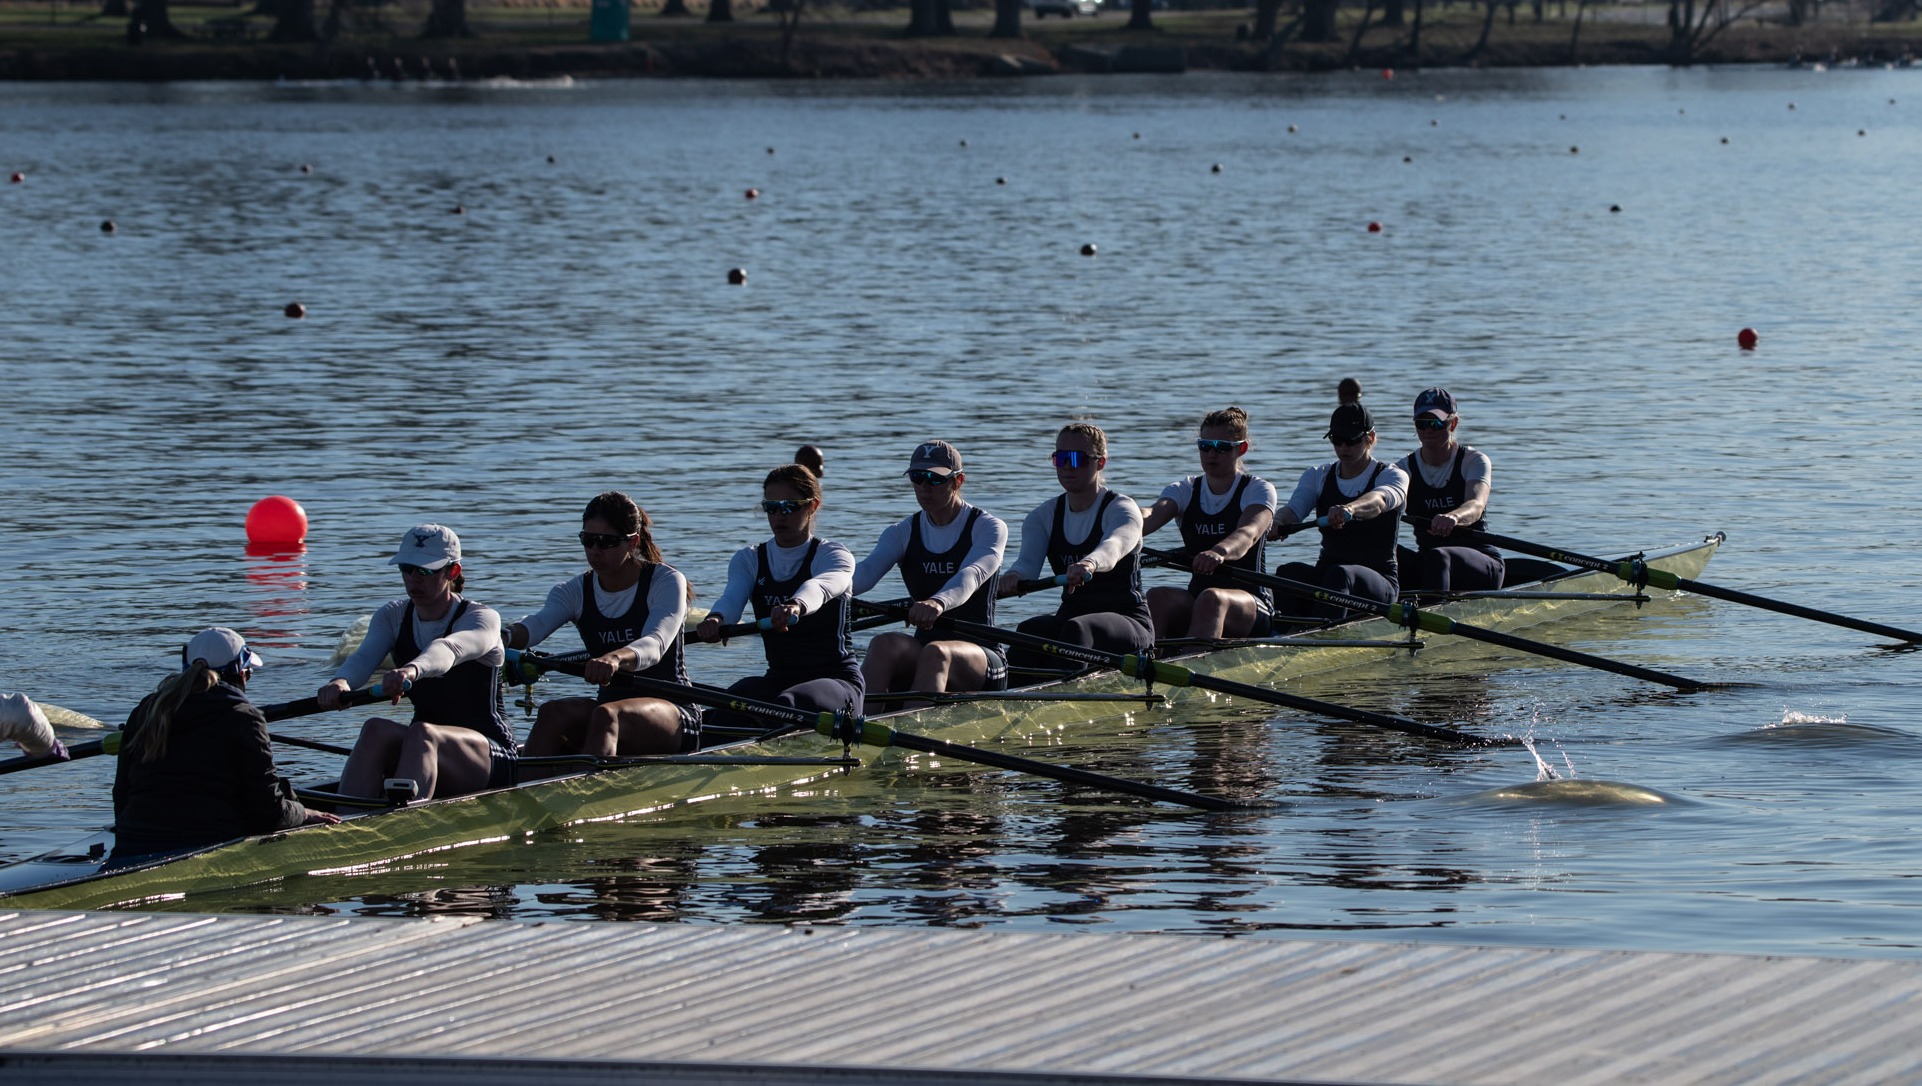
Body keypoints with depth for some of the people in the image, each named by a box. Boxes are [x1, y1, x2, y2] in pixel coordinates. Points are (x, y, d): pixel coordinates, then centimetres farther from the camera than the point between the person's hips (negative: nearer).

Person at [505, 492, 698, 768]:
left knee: (605, 716, -36)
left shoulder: (666, 582, -6)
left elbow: (655, 645, -25)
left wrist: (616, 658, -48)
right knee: (553, 712, -27)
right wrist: (504, 637, -41)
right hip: (612, 706, 5)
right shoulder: (575, 591, 6)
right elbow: (538, 623, -16)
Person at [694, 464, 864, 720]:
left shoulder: (832, 555, -4)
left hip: (837, 679, -4)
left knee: (786, 704, -38)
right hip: (778, 678, 4)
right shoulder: (749, 559, 10)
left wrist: (796, 606, -56)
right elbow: (733, 596, -13)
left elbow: (821, 586, -30)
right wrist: (715, 619, -40)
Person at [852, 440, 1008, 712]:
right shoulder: (903, 533, 9)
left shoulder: (988, 528, -3)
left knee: (935, 653, -36)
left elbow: (972, 575, -25)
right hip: (920, 657, 4)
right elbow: (866, 571, -11)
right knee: (884, 644, -29)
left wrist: (939, 603, -48)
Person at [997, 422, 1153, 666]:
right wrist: (1015, 576, -37)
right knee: (1029, 630, -29)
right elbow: (1028, 560, -10)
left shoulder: (1122, 509, -6)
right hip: (1070, 615, 4)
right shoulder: (1044, 515, 9)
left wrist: (1089, 564, -55)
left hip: (1129, 623, -4)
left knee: (1076, 629, -36)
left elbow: (1113, 545, -31)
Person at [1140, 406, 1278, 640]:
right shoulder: (1184, 490, 11)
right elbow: (1153, 515, -11)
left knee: (1211, 599, -37)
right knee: (1157, 598, -28)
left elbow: (1248, 534, -23)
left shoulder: (1258, 490, 0)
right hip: (1194, 602, 4)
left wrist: (1219, 552, -47)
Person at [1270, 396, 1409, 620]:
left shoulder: (1393, 476, -3)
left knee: (1339, 574, -38)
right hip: (1325, 574, 4)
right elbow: (1294, 508, -7)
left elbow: (1379, 500, -28)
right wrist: (1276, 523, -33)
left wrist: (1349, 509, -51)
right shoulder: (1318, 476, 12)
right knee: (1288, 572, -29)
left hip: (1379, 582, -4)